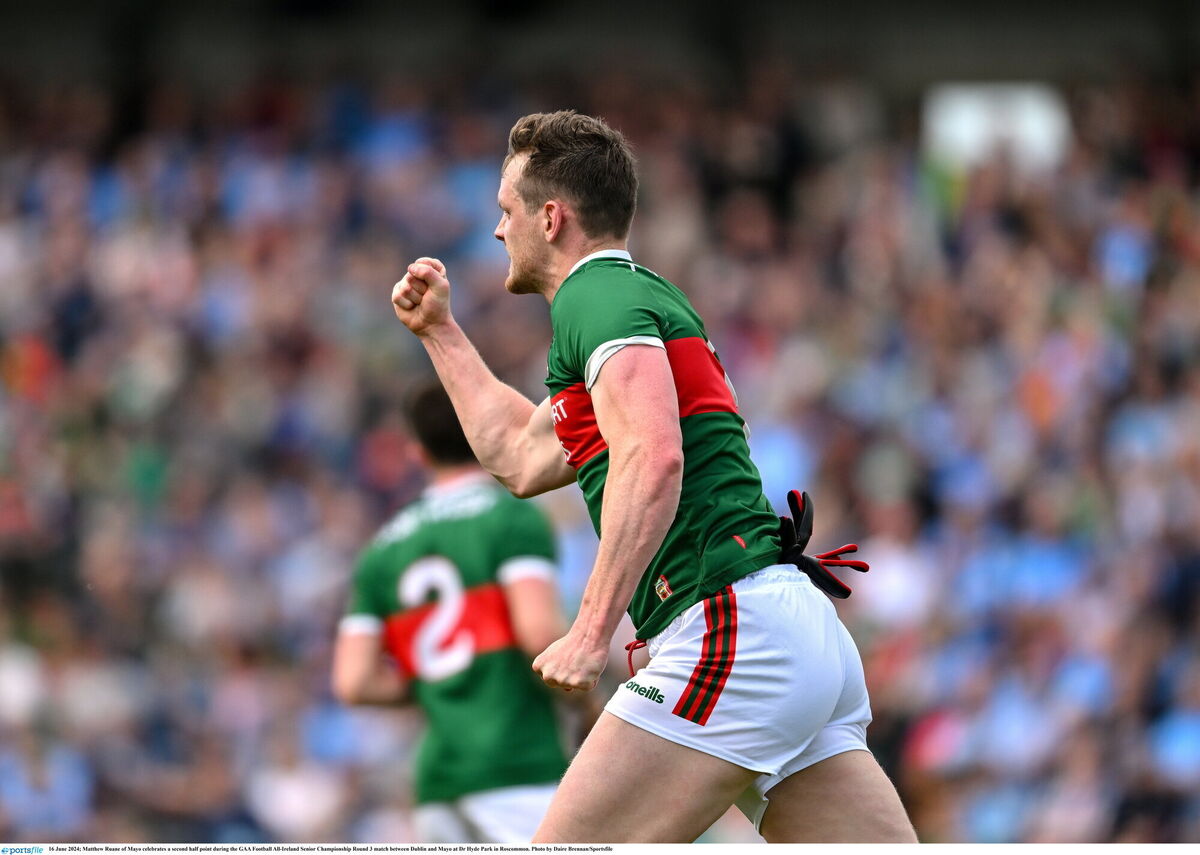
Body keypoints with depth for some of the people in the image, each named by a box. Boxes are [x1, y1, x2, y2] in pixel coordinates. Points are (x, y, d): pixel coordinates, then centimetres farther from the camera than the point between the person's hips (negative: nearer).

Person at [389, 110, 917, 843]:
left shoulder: (601, 295, -3)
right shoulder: (637, 297, 28)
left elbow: (652, 456, -22)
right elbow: (520, 459, 40)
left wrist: (593, 630, -26)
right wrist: (440, 330, 45)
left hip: (731, 624, -10)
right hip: (807, 633, 10)